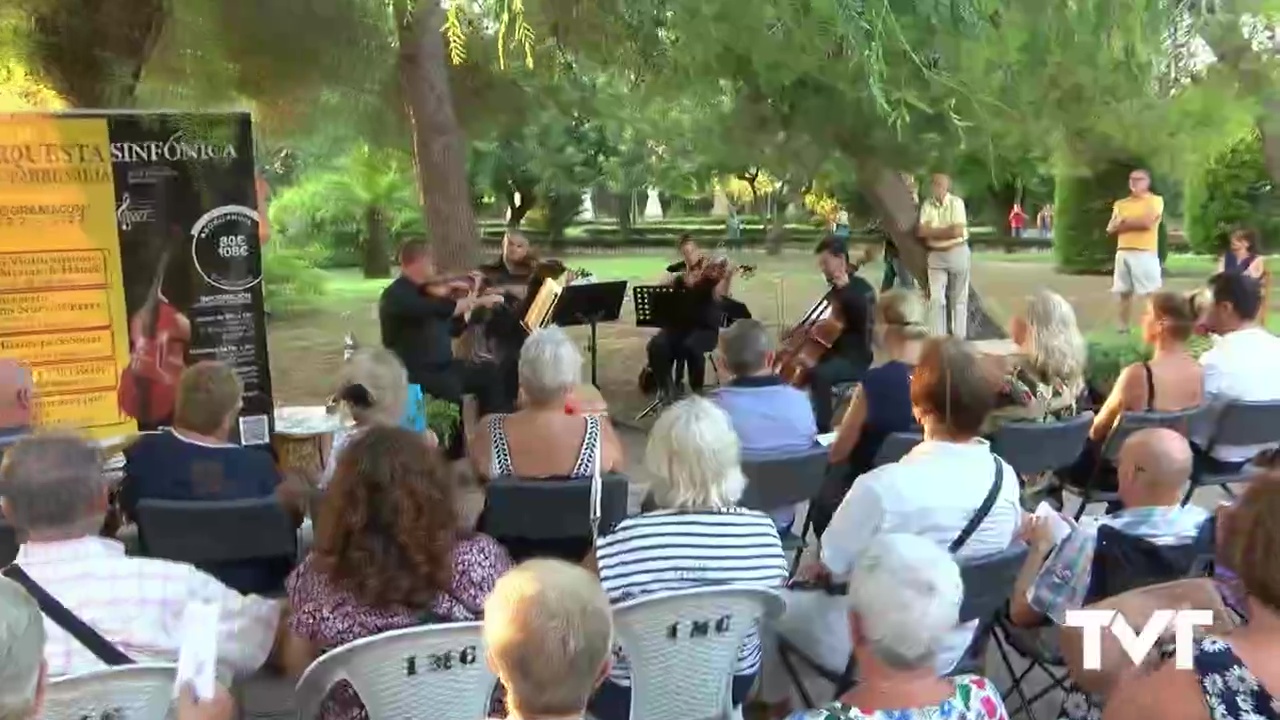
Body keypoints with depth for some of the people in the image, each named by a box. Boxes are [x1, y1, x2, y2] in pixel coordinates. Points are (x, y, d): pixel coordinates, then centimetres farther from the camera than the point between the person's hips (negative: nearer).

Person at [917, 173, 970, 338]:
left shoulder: (956, 203, -10)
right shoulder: (926, 205, -2)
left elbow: (958, 231, -17)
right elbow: (921, 231, -9)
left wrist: (933, 231, -10)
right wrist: (946, 230, -15)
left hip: (958, 253, -2)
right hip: (935, 255, 2)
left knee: (958, 299, 6)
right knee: (937, 298, 1)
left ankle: (959, 338, 13)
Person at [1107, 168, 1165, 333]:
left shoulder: (1155, 200, 1)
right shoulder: (1121, 204, 17)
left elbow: (1146, 222, -14)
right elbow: (1111, 228, 8)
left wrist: (1124, 223, -1)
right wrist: (1132, 223, -8)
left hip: (1145, 252, -5)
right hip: (1123, 252, 5)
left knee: (1151, 292, -5)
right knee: (1124, 292, 7)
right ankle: (1123, 327, 12)